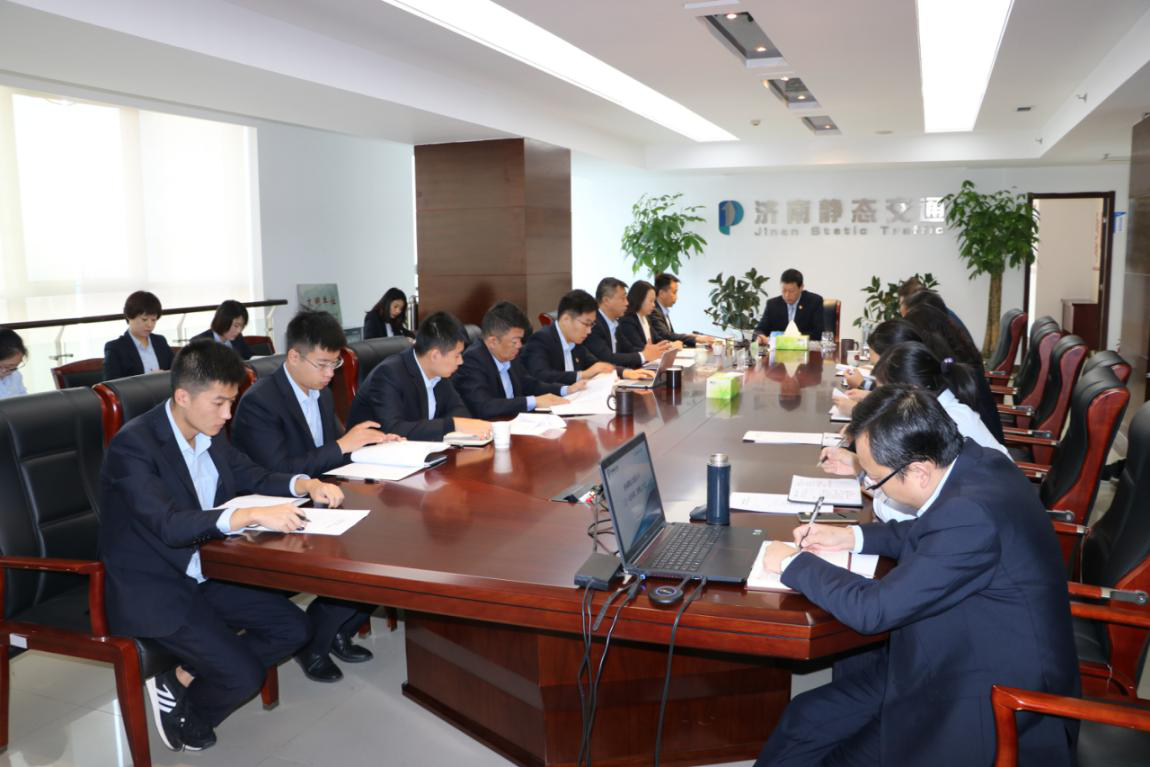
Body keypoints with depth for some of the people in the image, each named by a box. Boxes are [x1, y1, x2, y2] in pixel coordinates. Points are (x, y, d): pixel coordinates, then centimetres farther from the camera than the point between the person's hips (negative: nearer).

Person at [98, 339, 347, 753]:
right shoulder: (133, 444, -23)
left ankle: (182, 680, 10)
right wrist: (253, 515, -44)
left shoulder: (209, 433, 0)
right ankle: (183, 710, 17)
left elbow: (252, 477, 11)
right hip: (150, 587, -8)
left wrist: (307, 484, -9)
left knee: (292, 628, 0)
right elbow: (169, 524, -33)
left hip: (204, 574, 8)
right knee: (244, 675, -15)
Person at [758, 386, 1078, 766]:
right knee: (808, 717, 4)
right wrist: (853, 536, 7)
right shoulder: (974, 461, -6)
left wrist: (794, 563, -11)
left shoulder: (971, 514, -33)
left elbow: (873, 609, -25)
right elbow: (931, 534, 16)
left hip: (990, 709, -8)